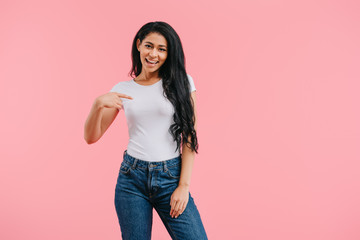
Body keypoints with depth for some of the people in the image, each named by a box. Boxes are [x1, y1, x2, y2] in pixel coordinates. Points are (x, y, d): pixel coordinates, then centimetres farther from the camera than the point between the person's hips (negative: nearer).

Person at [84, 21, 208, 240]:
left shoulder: (181, 82, 1)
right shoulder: (122, 89, 6)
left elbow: (189, 137, -2)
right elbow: (91, 137, 4)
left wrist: (184, 185, -8)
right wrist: (98, 104, -15)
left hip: (171, 177, -1)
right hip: (132, 178, 2)